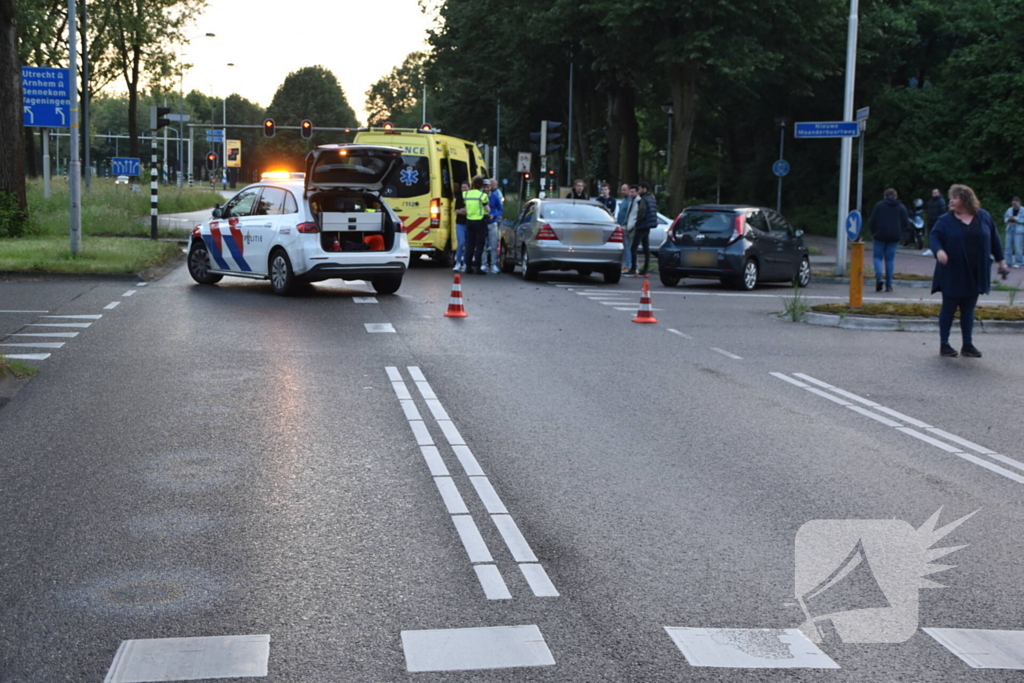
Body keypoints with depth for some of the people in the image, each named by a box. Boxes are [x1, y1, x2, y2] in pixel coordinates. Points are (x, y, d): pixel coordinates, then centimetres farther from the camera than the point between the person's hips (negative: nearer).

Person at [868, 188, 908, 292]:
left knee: (878, 257, 6)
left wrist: (874, 233, 11)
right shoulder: (901, 207, 6)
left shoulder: (879, 205, 0)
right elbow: (906, 223, 4)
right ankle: (889, 284, 5)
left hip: (880, 236, -2)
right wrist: (900, 233, 18)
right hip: (894, 237, 2)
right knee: (890, 259, 7)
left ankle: (878, 277, -19)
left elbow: (872, 221, -2)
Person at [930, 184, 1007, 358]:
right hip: (952, 273, -3)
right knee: (949, 308, 4)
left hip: (975, 274, 3)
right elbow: (934, 236, -8)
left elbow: (994, 238, 11)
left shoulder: (983, 217, 3)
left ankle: (968, 344, 17)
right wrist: (938, 251, -29)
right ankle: (944, 344, 12)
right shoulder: (945, 220, -4)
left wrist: (1000, 260, 12)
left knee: (968, 310, 10)